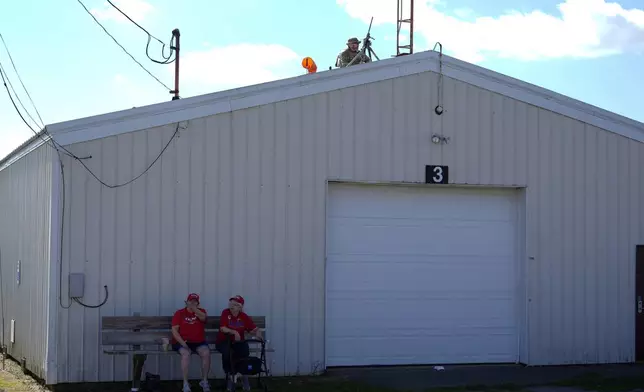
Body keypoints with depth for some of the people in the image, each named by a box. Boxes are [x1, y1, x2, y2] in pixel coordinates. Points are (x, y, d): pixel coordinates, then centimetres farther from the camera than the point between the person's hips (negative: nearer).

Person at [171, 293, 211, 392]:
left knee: (206, 353, -27)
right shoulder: (179, 313, 3)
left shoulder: (201, 311, 8)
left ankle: (204, 381, -13)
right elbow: (174, 330, -5)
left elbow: (203, 317, -18)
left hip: (198, 342, 2)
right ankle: (185, 383, -31)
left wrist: (193, 308, -26)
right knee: (186, 353, -34)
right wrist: (182, 342, -17)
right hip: (182, 342, -2)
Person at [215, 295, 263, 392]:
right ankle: (230, 376, -14)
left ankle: (244, 376, -7)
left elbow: (254, 329, 0)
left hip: (238, 342, 2)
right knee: (226, 351, -36)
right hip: (224, 341, -2)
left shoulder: (244, 317, 0)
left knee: (245, 351, -31)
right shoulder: (225, 313, -6)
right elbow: (222, 328, -17)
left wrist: (257, 333, -24)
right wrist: (234, 332, -31)